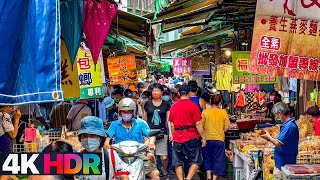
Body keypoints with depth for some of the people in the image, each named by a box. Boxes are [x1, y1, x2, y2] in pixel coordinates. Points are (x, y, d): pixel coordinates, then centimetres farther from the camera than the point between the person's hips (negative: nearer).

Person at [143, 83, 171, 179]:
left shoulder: (166, 104, 9)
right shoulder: (147, 104, 11)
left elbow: (168, 119, 9)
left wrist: (170, 132, 1)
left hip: (162, 132, -1)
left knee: (164, 157, -6)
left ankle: (164, 171, 20)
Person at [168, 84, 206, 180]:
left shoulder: (173, 106, 7)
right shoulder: (193, 105, -6)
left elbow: (171, 125, 11)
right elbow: (198, 124, -9)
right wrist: (203, 137, -2)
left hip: (177, 139, 4)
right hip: (191, 138, -4)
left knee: (178, 163, 10)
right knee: (196, 161, 5)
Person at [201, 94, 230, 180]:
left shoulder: (205, 112, -5)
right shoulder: (223, 113, -3)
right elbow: (226, 128, -2)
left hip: (207, 139, 0)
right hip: (219, 139, 0)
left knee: (207, 159, 16)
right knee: (218, 160, 9)